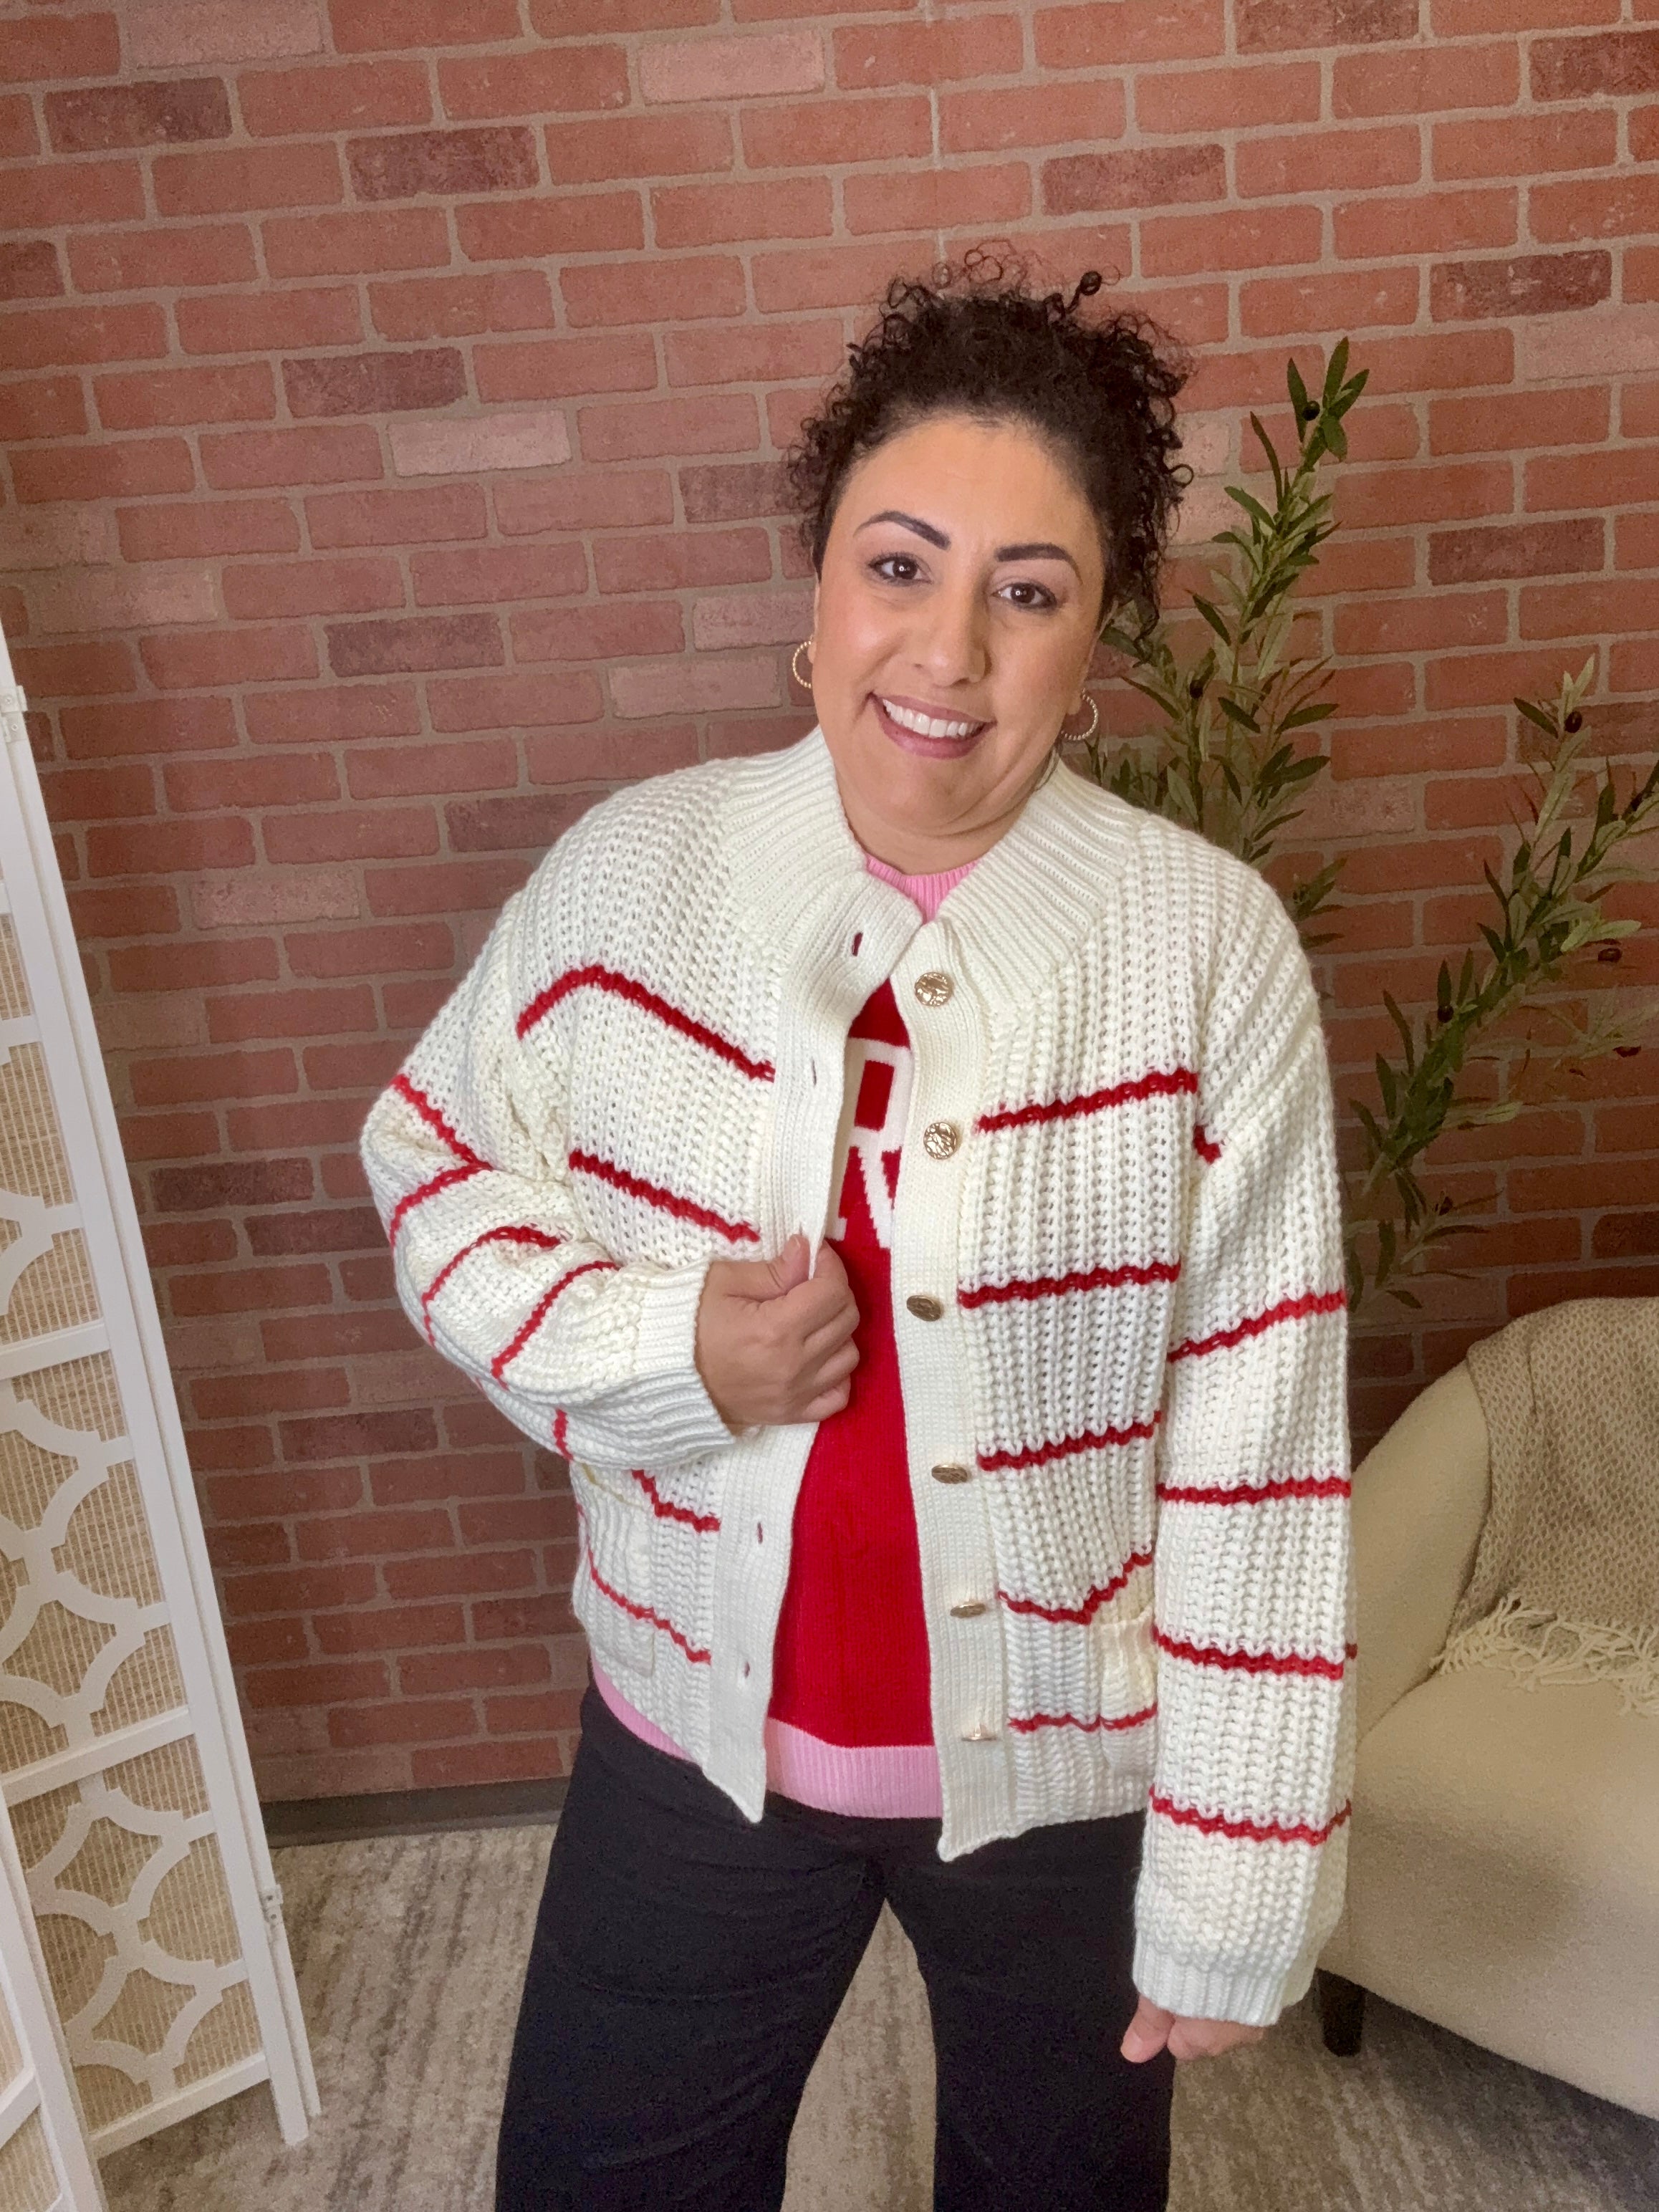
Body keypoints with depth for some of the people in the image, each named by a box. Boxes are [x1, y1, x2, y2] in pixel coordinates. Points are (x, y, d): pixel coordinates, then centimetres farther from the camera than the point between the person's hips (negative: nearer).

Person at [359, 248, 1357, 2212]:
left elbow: (1259, 1452, -15)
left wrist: (1234, 1893, -9)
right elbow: (437, 1166, 0)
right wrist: (660, 1345, -20)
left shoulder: (1209, 948, -19)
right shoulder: (628, 871, -13)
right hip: (697, 1726, 2)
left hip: (1067, 1756, -1)